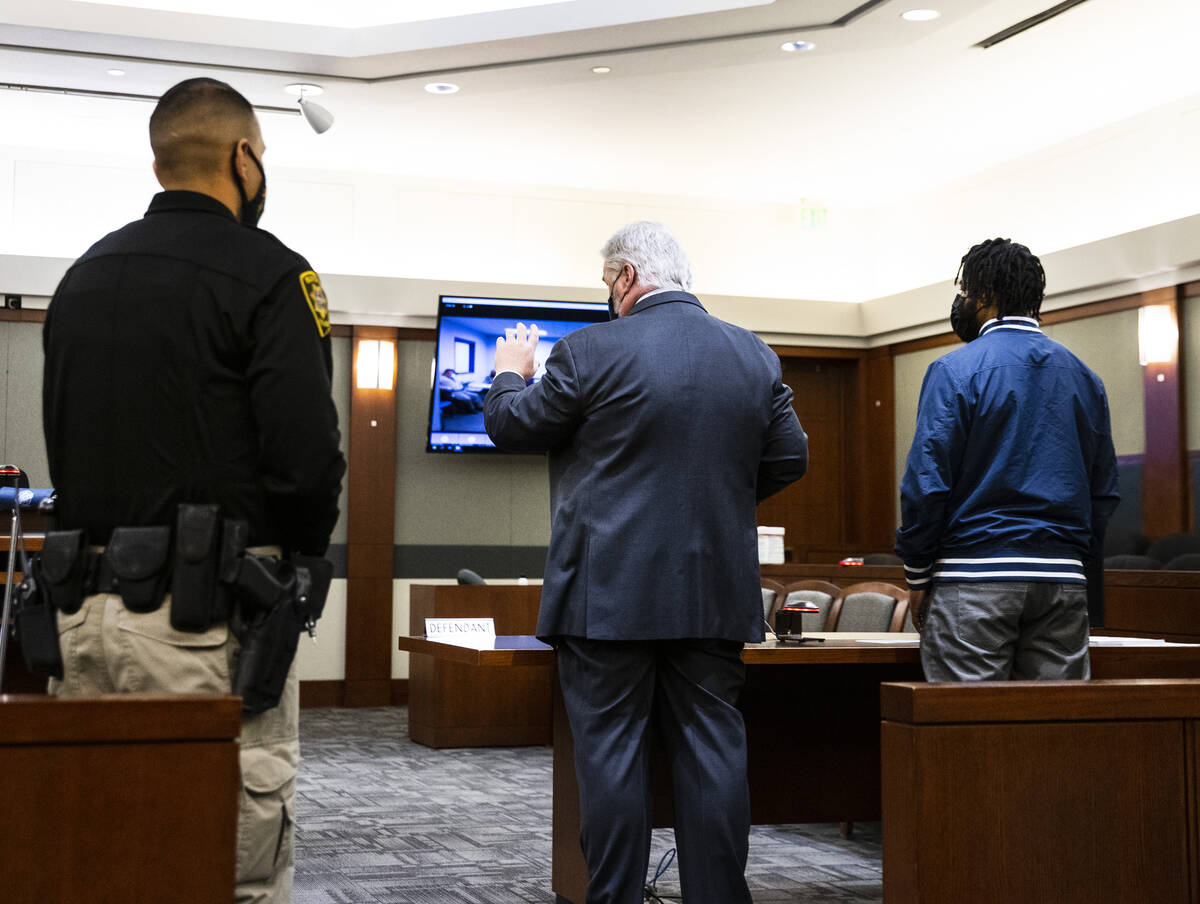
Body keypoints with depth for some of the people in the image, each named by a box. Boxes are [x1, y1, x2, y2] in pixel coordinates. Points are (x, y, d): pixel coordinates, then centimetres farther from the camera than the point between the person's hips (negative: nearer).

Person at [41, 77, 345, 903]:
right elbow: (305, 453, -14)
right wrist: (301, 555, 3)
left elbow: (60, 443, 16)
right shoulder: (268, 273, -7)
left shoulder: (83, 275, 16)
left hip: (85, 604, 7)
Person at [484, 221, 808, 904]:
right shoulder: (756, 356, 6)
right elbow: (789, 459, 11)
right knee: (713, 751, 9)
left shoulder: (593, 350, -9)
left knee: (611, 754, 3)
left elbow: (510, 426, 2)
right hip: (717, 596, 4)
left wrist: (510, 372, 22)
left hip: (611, 592, -4)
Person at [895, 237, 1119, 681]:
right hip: (1063, 584, 5)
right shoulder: (1084, 378, 13)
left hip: (974, 575, -5)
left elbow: (926, 481, -9)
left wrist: (917, 577, -1)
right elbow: (1104, 490, 15)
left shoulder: (955, 371, -4)